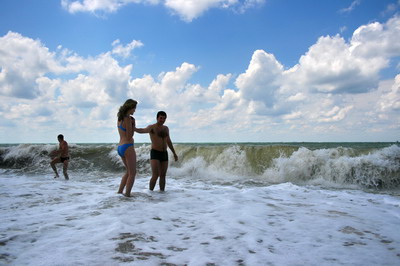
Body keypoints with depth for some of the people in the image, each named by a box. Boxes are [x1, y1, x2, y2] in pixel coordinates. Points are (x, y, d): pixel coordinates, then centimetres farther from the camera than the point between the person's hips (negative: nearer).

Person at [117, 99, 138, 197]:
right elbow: (129, 136, -13)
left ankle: (120, 192, 23)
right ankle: (127, 194, 4)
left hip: (120, 147, 9)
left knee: (128, 171, 22)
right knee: (132, 173, 3)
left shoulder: (119, 119, 12)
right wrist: (133, 124, -9)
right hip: (128, 147, -9)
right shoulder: (128, 119, -14)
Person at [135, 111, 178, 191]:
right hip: (155, 154, -6)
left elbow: (168, 142, 22)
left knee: (163, 175, 8)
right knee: (155, 175, -15)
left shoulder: (166, 128, 13)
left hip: (164, 154, 6)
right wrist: (134, 129, -50)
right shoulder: (152, 127, -7)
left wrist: (174, 153, 23)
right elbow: (143, 130, -29)